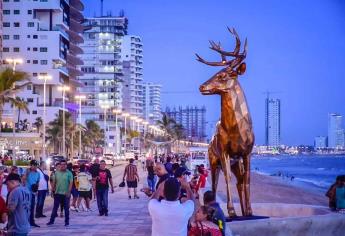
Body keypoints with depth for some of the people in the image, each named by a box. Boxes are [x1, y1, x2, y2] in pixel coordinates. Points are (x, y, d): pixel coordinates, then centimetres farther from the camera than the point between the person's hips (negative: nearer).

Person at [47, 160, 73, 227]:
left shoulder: (69, 173, -5)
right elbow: (54, 182, 8)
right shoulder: (56, 173, 5)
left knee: (66, 208, 6)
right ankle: (52, 220, 13)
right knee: (55, 207, 7)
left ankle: (67, 221, 14)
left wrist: (69, 191, -15)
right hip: (57, 193, 3)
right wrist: (53, 189, 1)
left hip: (66, 193, -3)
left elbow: (71, 183, -8)